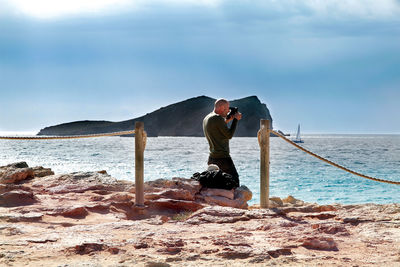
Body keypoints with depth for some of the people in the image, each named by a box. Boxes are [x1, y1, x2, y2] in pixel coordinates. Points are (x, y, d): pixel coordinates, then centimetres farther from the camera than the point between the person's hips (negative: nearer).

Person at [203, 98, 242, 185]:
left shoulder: (206, 118, 14)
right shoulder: (218, 118, -13)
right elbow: (229, 135, -11)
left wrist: (227, 120, 21)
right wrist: (235, 119, -2)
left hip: (212, 158, 9)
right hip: (222, 158, -9)